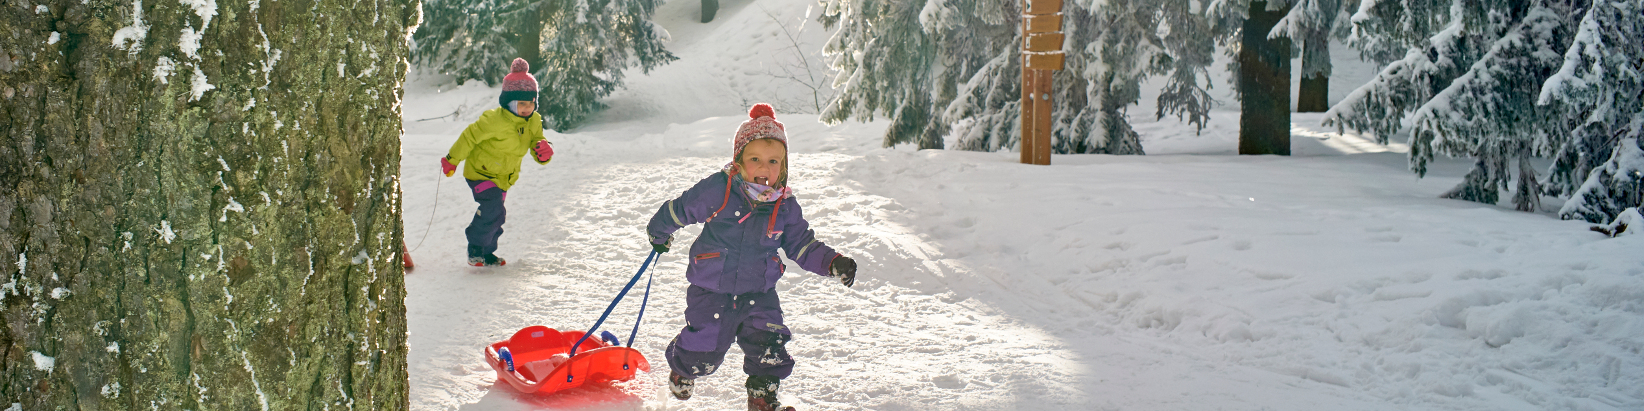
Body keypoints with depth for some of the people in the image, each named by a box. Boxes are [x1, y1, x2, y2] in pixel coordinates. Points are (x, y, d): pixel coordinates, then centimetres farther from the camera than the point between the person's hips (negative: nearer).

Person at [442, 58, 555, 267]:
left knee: (497, 215, 11)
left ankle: (486, 252, 29)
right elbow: (470, 136, -17)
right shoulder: (496, 120, -27)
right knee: (492, 208, -22)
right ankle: (475, 249, -4)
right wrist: (452, 160, -10)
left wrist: (545, 152, -29)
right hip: (480, 171, -7)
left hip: (503, 177, 7)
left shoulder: (534, 122, -6)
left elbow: (537, 144, -3)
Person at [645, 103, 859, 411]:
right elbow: (679, 209, 0)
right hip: (711, 291, -3)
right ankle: (682, 369, 41)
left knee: (770, 349, -4)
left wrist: (832, 263, -9)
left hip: (759, 293, 3)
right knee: (704, 351, 6)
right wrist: (659, 233, 16)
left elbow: (802, 245, 6)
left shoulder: (786, 207, -3)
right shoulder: (716, 190, -15)